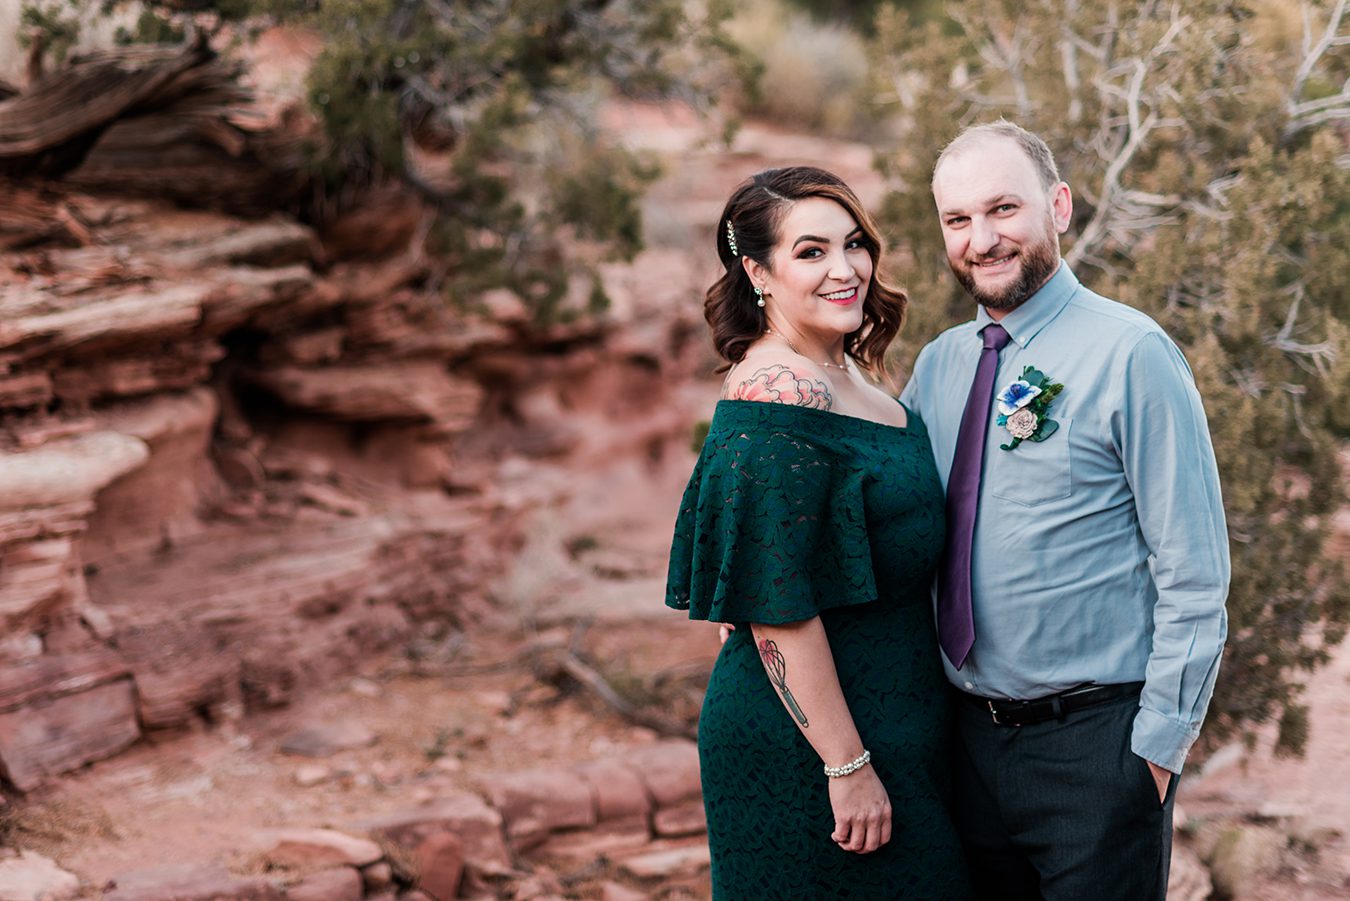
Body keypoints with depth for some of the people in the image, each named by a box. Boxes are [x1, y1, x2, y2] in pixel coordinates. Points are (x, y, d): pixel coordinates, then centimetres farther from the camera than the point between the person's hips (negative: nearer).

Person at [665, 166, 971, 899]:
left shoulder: (845, 374, 8)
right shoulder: (776, 399, -20)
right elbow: (777, 610, -23)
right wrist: (848, 765, -22)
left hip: (888, 722, 9)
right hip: (810, 752, -9)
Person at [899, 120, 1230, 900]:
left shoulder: (1130, 354, -11)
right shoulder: (938, 366, 8)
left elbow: (1195, 578, -12)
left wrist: (1160, 744, -12)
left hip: (1097, 743, -6)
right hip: (973, 739, 6)